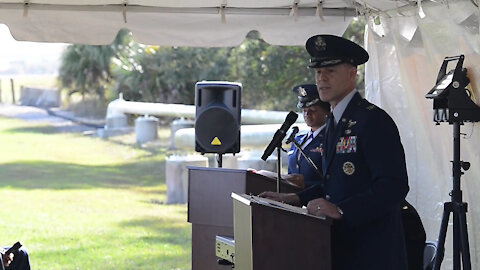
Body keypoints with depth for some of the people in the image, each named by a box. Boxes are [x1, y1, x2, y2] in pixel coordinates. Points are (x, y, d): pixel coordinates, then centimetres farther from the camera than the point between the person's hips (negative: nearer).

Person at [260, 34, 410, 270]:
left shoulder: (373, 120, -15)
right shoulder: (334, 121, 16)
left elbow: (393, 186, -23)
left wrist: (340, 210, -28)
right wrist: (295, 198, 9)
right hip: (342, 250, 9)